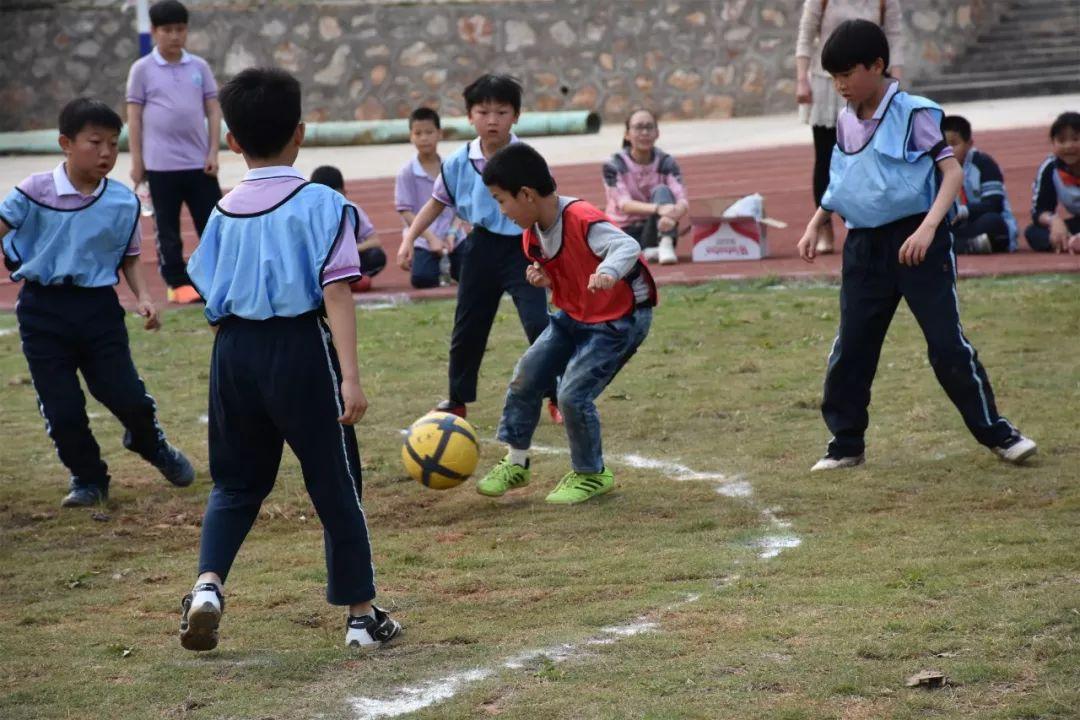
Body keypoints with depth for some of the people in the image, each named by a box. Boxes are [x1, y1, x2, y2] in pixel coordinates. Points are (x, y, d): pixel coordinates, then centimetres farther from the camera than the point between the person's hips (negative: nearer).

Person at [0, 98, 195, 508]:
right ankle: (88, 479, 24)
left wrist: (143, 297, -4)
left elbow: (129, 259, 9)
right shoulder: (36, 192, -8)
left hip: (99, 306, 1)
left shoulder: (124, 202, 0)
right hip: (44, 308, -1)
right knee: (62, 409, 1)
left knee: (128, 397, -1)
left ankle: (152, 446, 33)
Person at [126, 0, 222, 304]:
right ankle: (178, 284, 13)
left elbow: (213, 110, 8)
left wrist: (213, 152, -1)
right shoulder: (142, 70, 0)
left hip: (199, 163, 2)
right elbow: (134, 116, 1)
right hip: (161, 164, -2)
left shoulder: (199, 67, 6)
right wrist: (136, 161, -2)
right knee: (167, 228, 4)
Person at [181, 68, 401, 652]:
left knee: (237, 482, 19)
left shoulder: (225, 211, 5)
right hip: (302, 348, -4)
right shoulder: (322, 204, -8)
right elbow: (336, 292, -15)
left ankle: (208, 582, -3)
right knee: (335, 484, 7)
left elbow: (213, 302, 8)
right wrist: (350, 377, -18)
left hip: (235, 351, 4)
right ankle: (362, 614, 14)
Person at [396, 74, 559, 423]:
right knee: (467, 328, 12)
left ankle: (558, 399, 0)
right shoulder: (459, 162, -3)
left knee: (539, 324, -13)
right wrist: (409, 239, 4)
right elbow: (437, 202, 11)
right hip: (482, 248, 4)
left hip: (521, 247, -4)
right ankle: (458, 400, 29)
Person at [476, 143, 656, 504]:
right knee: (527, 375, 3)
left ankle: (591, 475, 8)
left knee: (573, 393, -16)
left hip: (620, 320, -9)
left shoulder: (581, 221, -28)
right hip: (573, 315, 9)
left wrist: (608, 271, -62)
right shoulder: (534, 233, 0)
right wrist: (543, 276, -7)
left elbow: (628, 246, -41)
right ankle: (516, 463, 20)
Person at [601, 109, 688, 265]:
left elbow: (682, 201, -16)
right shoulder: (614, 165, -6)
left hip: (655, 231, 2)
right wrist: (658, 208, -41)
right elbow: (624, 204, -21)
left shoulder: (666, 163, -2)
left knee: (662, 190, -26)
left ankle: (666, 245, -41)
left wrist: (673, 215, -43)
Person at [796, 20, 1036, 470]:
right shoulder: (845, 123, 8)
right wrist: (815, 226, 14)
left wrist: (927, 228, -26)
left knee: (947, 342, -5)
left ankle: (995, 433, 6)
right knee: (850, 347, 7)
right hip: (864, 247, 6)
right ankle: (846, 443, 18)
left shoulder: (914, 113, -11)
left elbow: (953, 172, -16)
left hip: (917, 242, -6)